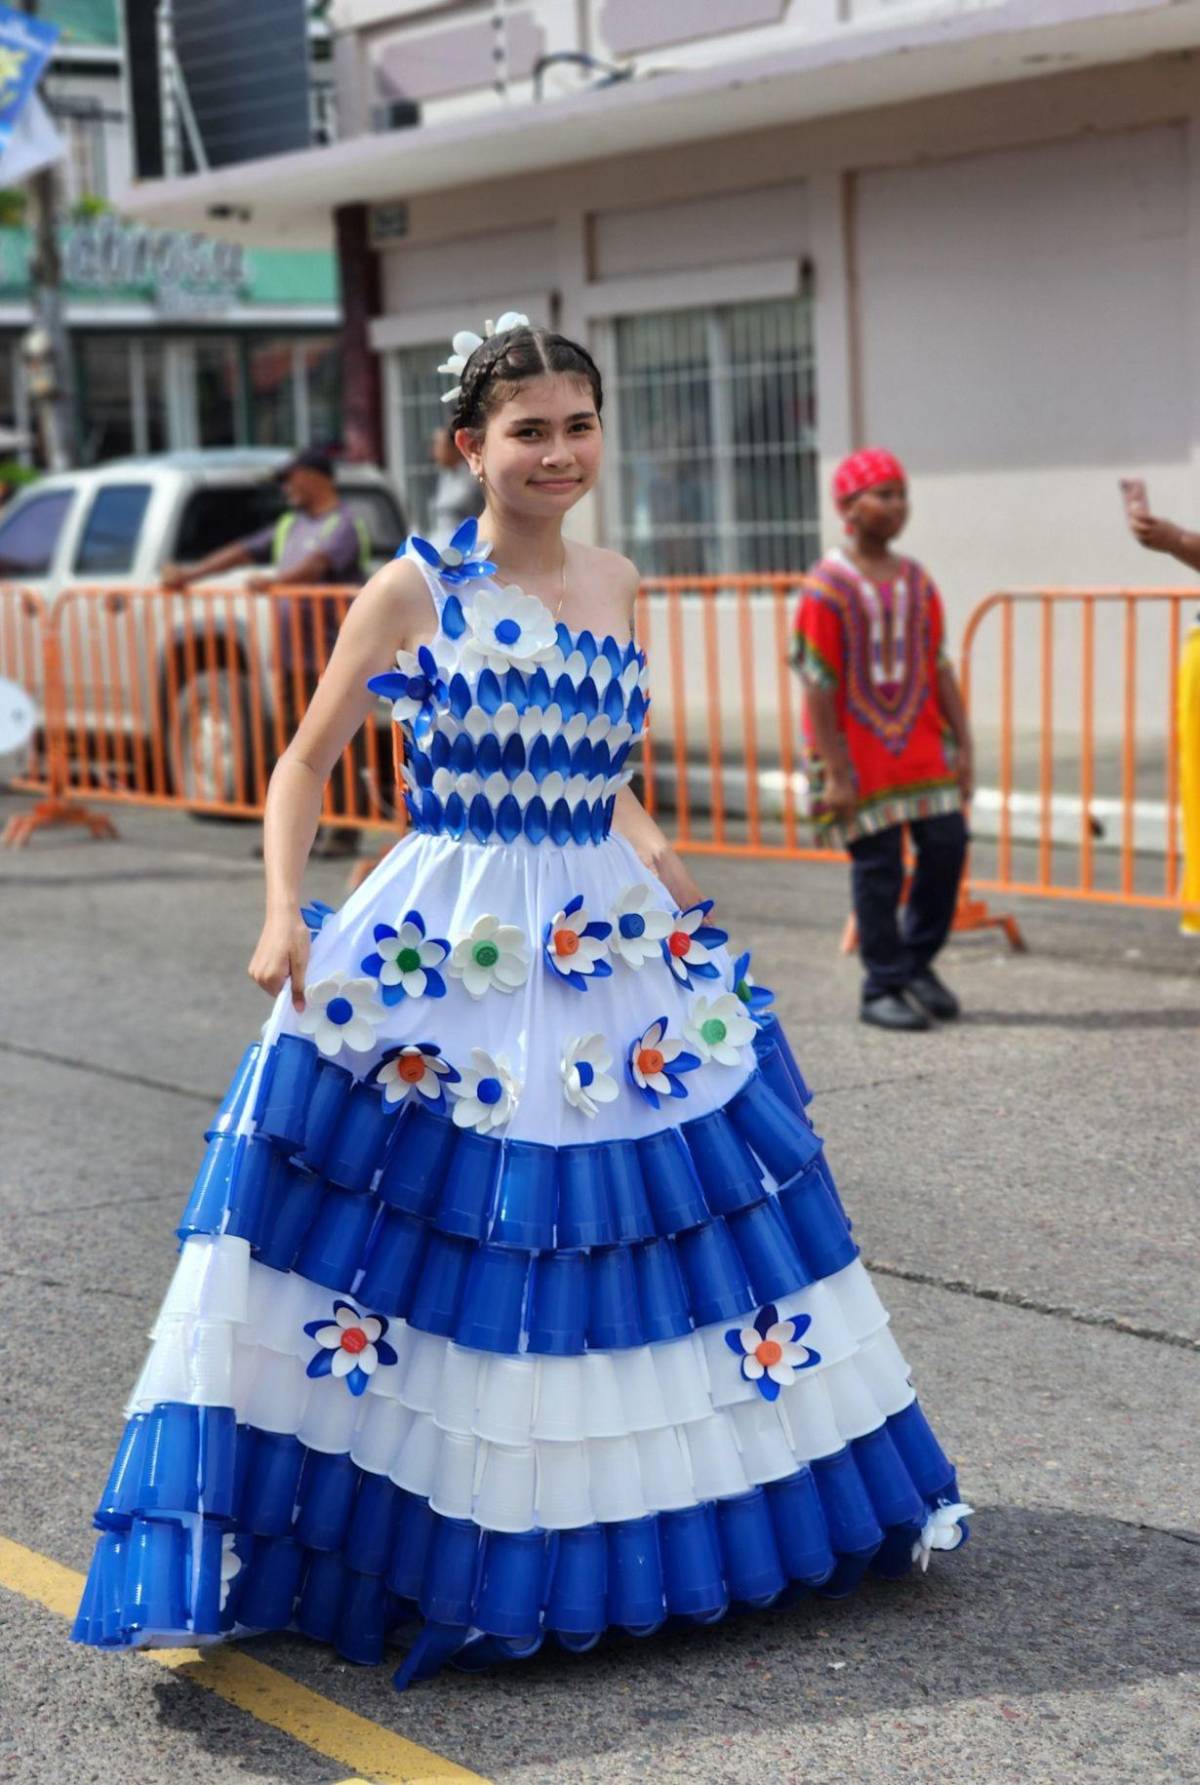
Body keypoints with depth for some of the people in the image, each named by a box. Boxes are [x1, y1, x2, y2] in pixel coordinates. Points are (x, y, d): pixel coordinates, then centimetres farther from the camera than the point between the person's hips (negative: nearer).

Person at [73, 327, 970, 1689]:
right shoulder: (413, 589, -6)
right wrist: (283, 911, -16)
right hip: (444, 956, -5)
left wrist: (658, 860, 4)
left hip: (611, 944, 5)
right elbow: (307, 761, -2)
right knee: (431, 1243, -3)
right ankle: (429, 1552, 14)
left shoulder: (615, 584, 8)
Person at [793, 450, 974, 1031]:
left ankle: (918, 961, 21)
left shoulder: (916, 582, 8)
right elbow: (816, 686, -12)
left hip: (919, 742, 6)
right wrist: (835, 774, -15)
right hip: (858, 749, -5)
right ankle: (882, 988, 10)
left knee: (946, 845, 1)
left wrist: (962, 744, 4)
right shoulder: (826, 589, -11)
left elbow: (939, 667, 10)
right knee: (877, 864, -2)